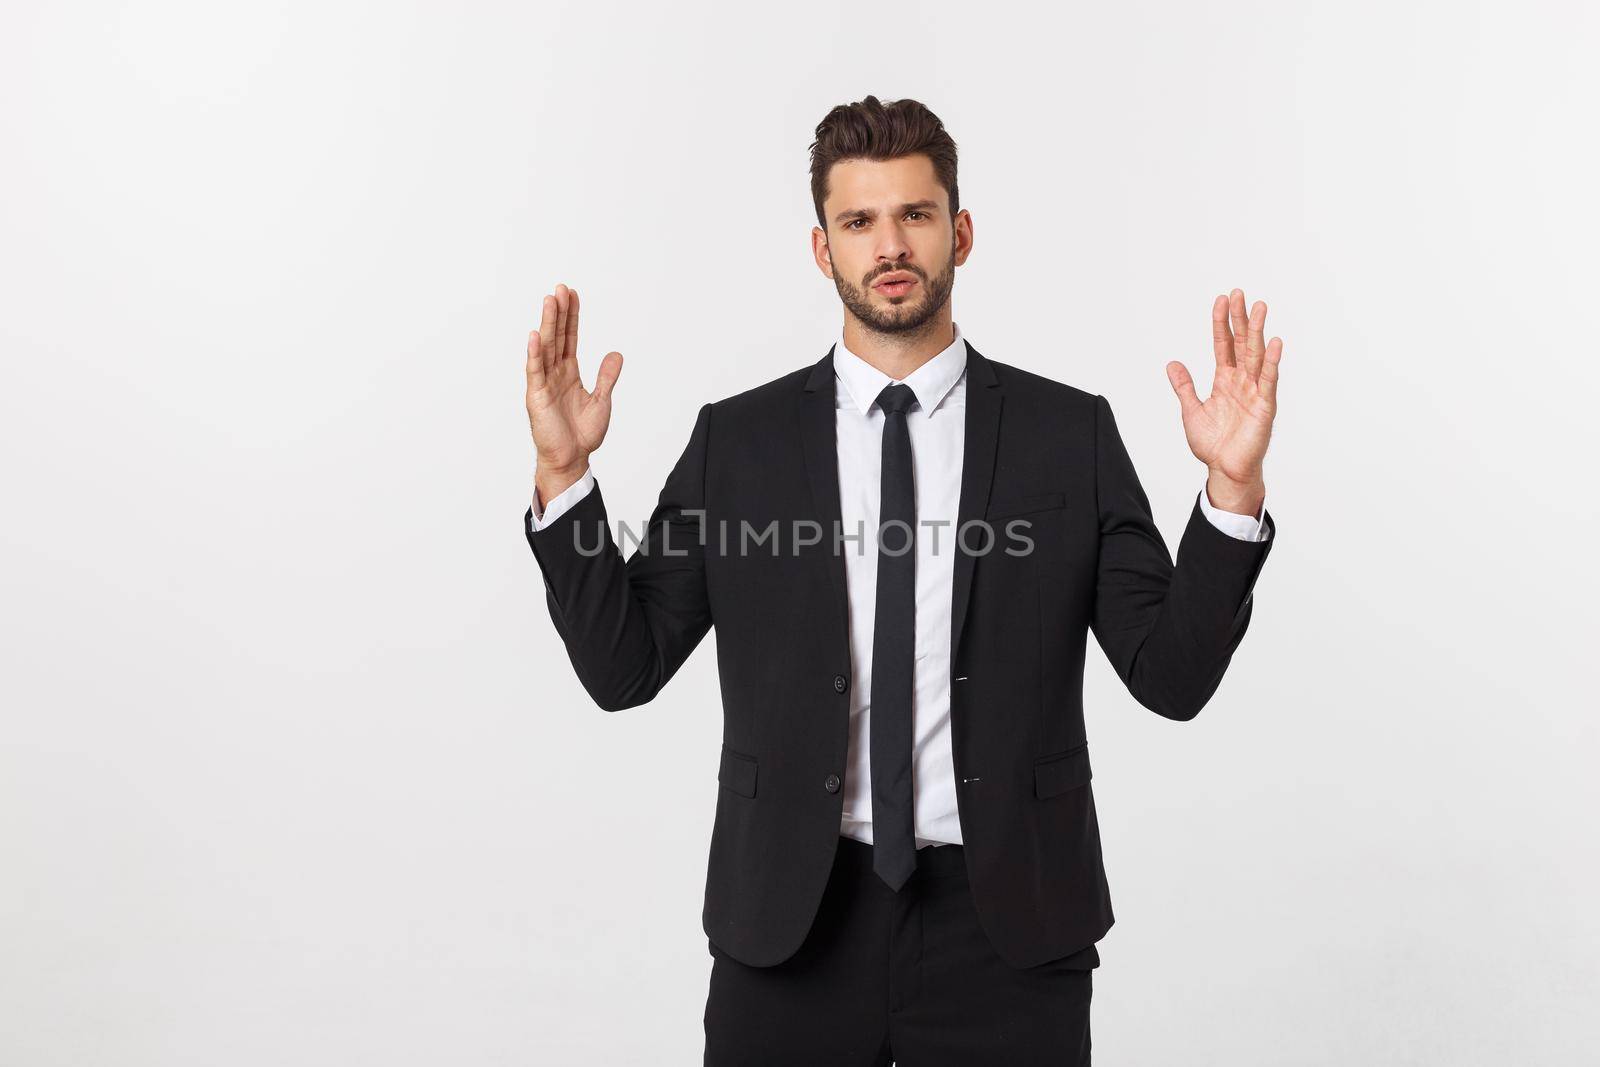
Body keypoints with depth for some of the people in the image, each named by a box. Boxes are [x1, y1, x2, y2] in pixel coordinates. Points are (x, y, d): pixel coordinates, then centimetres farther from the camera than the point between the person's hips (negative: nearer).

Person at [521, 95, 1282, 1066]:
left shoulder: (1070, 433, -1)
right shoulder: (737, 441, 1)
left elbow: (1172, 675, -3)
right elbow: (623, 666, 0)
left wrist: (1233, 487, -15)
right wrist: (563, 475, -10)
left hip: (1006, 925, 0)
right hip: (792, 923, 1)